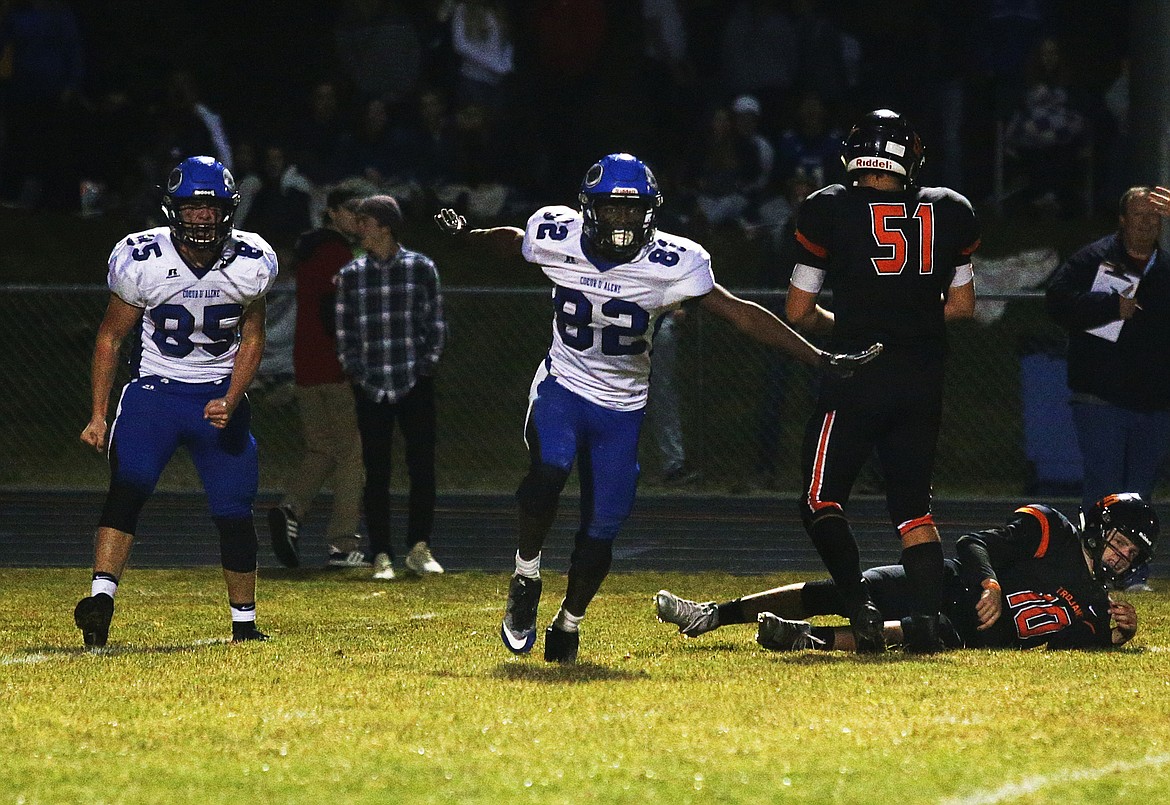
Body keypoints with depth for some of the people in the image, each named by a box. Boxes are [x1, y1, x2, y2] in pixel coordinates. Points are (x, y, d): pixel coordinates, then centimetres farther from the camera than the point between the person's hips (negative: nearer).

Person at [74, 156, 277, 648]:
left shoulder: (249, 264, -7)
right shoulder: (142, 261, -12)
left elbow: (252, 340, 4)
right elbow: (110, 336, 0)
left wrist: (230, 402, -12)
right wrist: (98, 415, -5)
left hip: (220, 395, 2)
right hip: (155, 389, -2)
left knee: (234, 512, 2)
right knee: (127, 489, -23)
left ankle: (244, 623, 18)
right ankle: (101, 598, -33)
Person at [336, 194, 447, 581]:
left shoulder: (421, 268, 4)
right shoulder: (351, 275, 7)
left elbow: (436, 324, 6)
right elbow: (344, 331, 9)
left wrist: (427, 366, -3)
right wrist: (355, 372, -2)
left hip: (415, 386, -1)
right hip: (370, 389, 1)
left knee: (423, 469, -1)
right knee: (376, 474, 0)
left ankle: (419, 549, 10)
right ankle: (381, 557, 3)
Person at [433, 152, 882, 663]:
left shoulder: (670, 264, -17)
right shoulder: (557, 238, -12)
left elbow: (741, 314, -13)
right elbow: (511, 240, 15)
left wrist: (822, 360, -15)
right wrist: (466, 234, 2)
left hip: (621, 408, 1)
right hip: (562, 386, -1)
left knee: (602, 526, 1)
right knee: (549, 472, -30)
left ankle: (569, 623, 25)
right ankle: (526, 577, -7)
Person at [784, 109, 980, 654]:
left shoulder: (829, 210, -3)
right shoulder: (949, 212, 7)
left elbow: (798, 312, 0)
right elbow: (962, 306, 15)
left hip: (858, 373, -4)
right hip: (924, 379, 4)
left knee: (821, 501, 4)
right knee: (913, 505, 13)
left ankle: (861, 606, -15)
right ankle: (929, 620, -2)